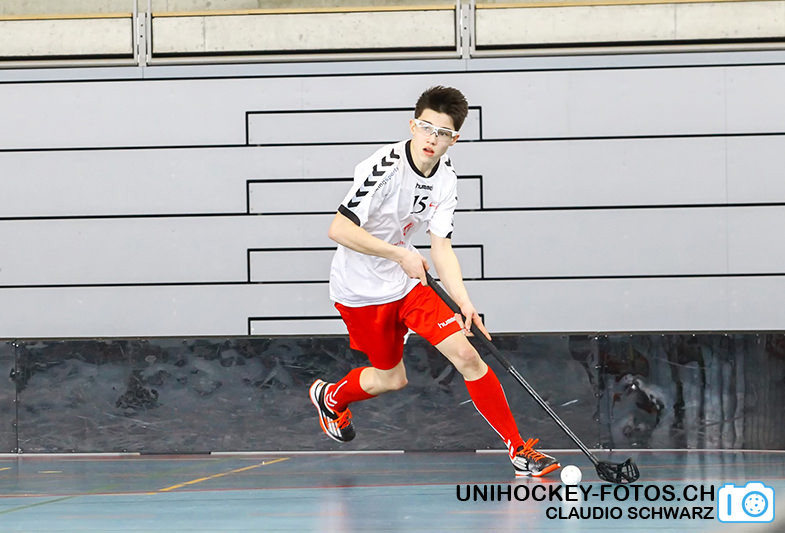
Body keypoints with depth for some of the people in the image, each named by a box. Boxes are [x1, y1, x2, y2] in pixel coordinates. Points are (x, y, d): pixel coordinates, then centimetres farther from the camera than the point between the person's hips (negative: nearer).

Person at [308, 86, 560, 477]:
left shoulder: (446, 178, -4)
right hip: (361, 291, -5)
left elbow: (441, 246, -3)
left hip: (409, 282, 5)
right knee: (392, 378, 8)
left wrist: (464, 302, -16)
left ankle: (518, 450, -2)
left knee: (466, 354, -8)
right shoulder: (385, 168, -25)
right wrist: (401, 254, -28)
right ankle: (329, 396, 41)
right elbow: (339, 229, -29)